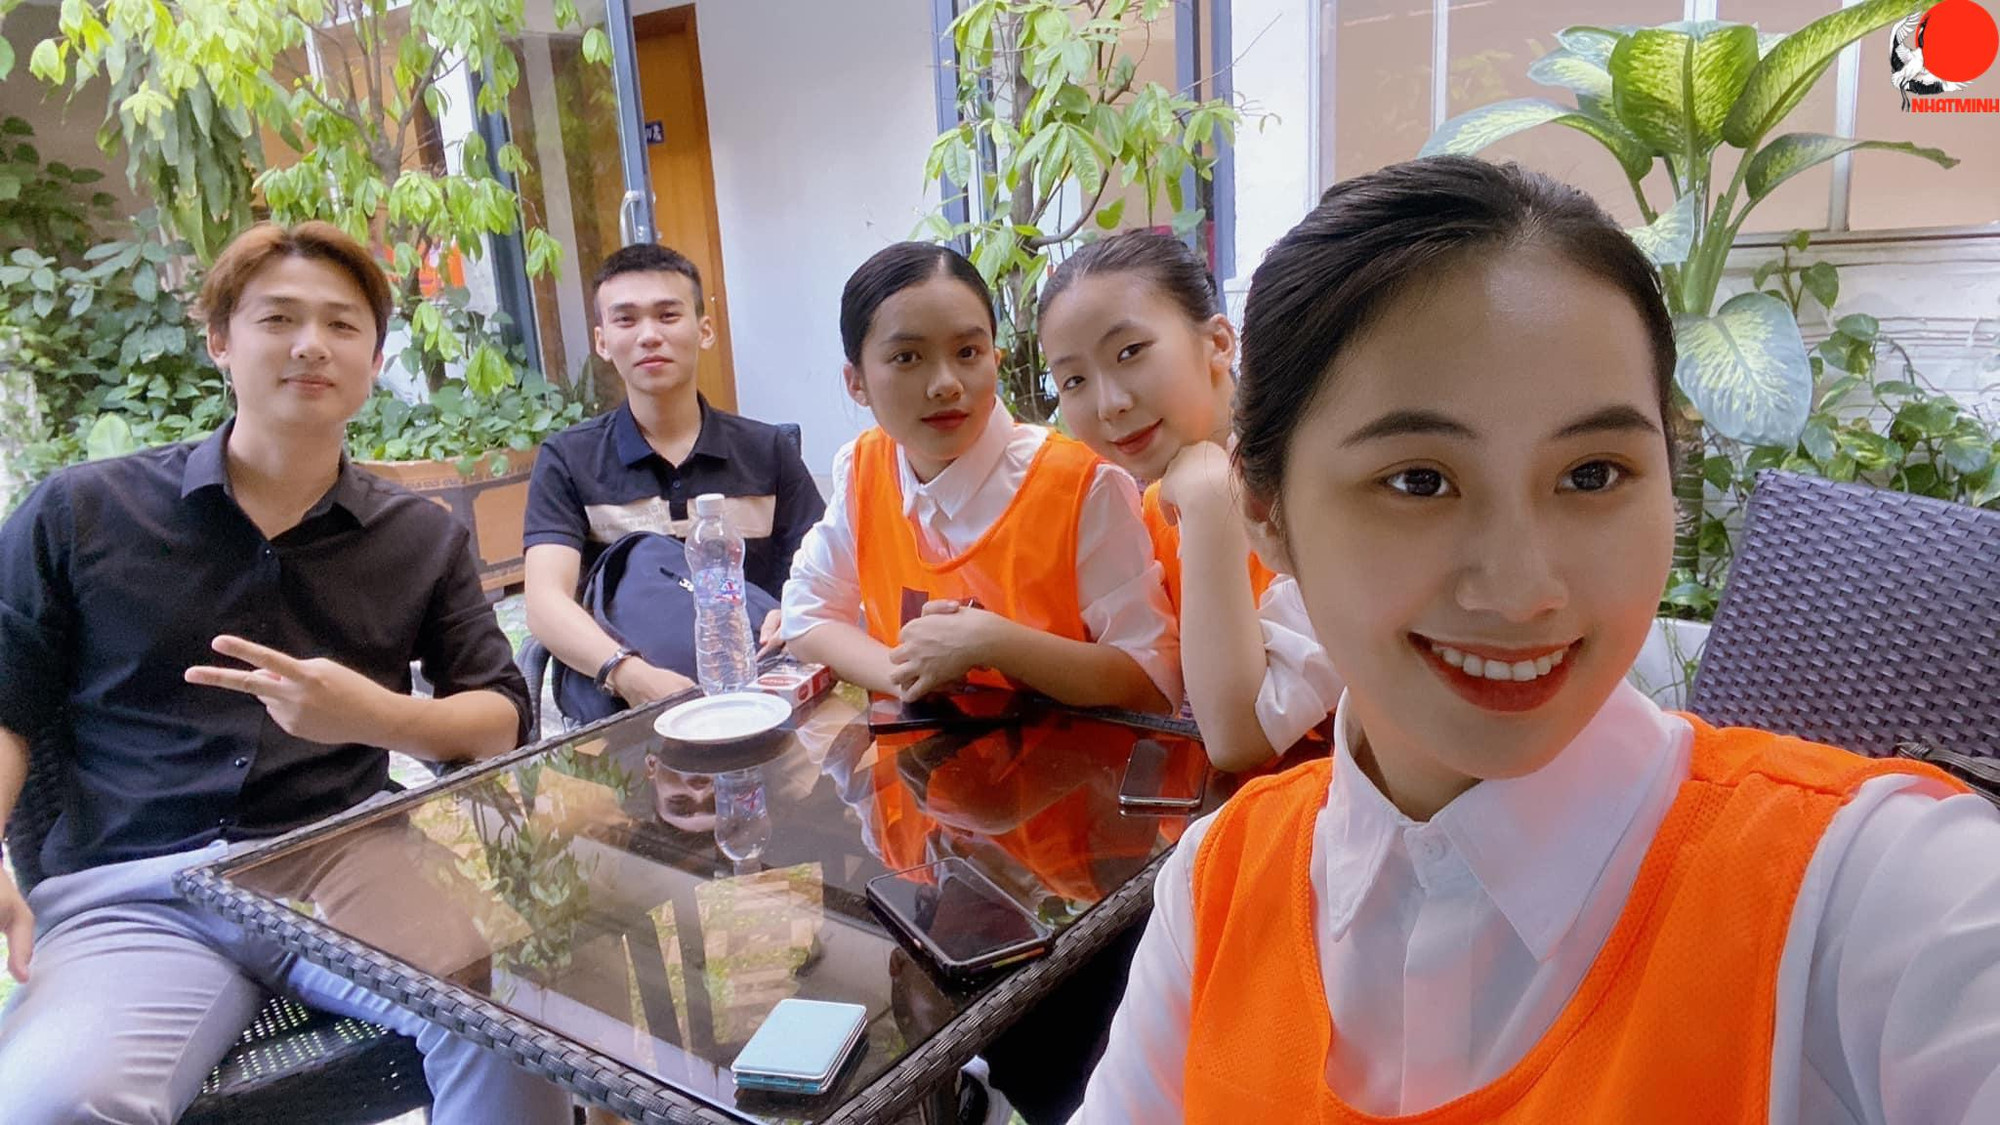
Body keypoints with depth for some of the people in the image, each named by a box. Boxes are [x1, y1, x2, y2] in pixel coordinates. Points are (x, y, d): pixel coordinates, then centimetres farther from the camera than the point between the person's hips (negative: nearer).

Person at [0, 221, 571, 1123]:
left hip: (348, 871, 1)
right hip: (134, 892, 0)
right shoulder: (80, 514, 9)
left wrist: (377, 718, -10)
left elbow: (503, 717, 10)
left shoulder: (424, 538, 12)